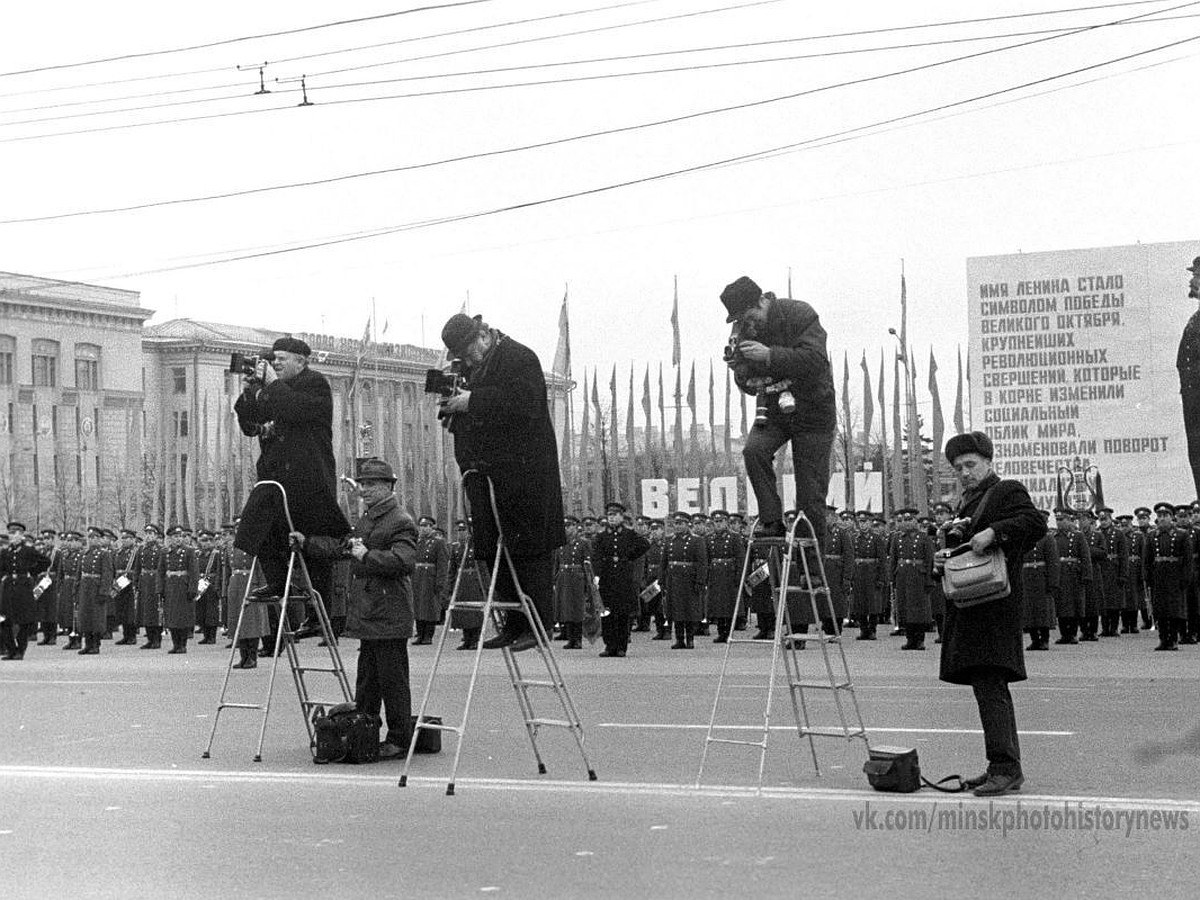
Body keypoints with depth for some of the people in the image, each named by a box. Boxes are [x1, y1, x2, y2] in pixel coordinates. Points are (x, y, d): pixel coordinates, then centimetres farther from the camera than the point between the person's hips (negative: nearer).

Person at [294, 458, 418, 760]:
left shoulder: (401, 522, -11)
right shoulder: (364, 522, 19)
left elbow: (405, 561, -24)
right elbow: (339, 547, 28)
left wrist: (367, 556, -25)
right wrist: (307, 542, 19)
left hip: (389, 617, -9)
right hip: (366, 616, 9)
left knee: (392, 679, -4)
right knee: (366, 680, 15)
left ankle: (399, 740, 3)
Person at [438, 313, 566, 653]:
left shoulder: (520, 358, -8)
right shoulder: (472, 367, 17)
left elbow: (525, 404, -23)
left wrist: (474, 402, -21)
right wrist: (453, 409, 2)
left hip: (523, 473, -8)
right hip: (485, 472, 8)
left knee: (530, 548, -5)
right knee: (493, 550, 7)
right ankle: (514, 624, 13)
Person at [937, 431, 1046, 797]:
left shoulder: (1007, 491, -3)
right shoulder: (966, 501, 23)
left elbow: (1035, 524, -19)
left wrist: (993, 532, -27)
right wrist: (945, 557, 8)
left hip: (994, 602, -10)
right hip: (969, 607, 10)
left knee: (989, 684, -16)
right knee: (989, 687, 12)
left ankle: (1006, 768, -16)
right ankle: (1004, 767, 17)